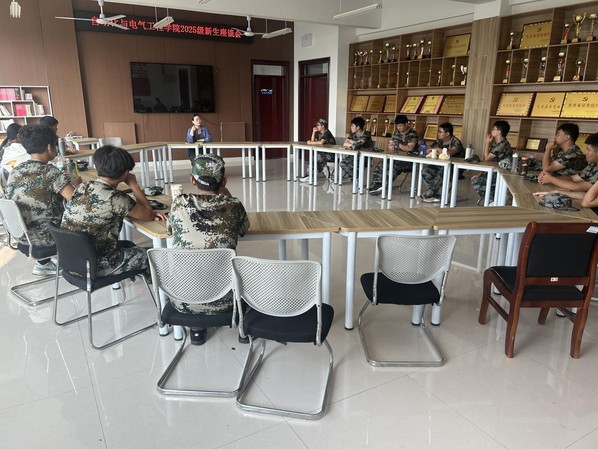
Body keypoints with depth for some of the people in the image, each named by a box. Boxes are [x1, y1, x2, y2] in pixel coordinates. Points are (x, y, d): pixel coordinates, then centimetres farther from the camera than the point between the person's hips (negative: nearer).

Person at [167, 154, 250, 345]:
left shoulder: (179, 203, -6)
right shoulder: (233, 205, -8)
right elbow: (245, 228, 15)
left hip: (183, 301, 1)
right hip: (221, 301, 0)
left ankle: (197, 328, 31)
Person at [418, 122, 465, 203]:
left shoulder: (456, 142, -11)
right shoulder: (439, 141, 11)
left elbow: (449, 153, -30)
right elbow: (428, 151, 12)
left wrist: (438, 149, -15)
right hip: (440, 165, 7)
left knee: (441, 173, -36)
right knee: (425, 171, -19)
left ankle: (427, 195, -23)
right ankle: (437, 195, -21)